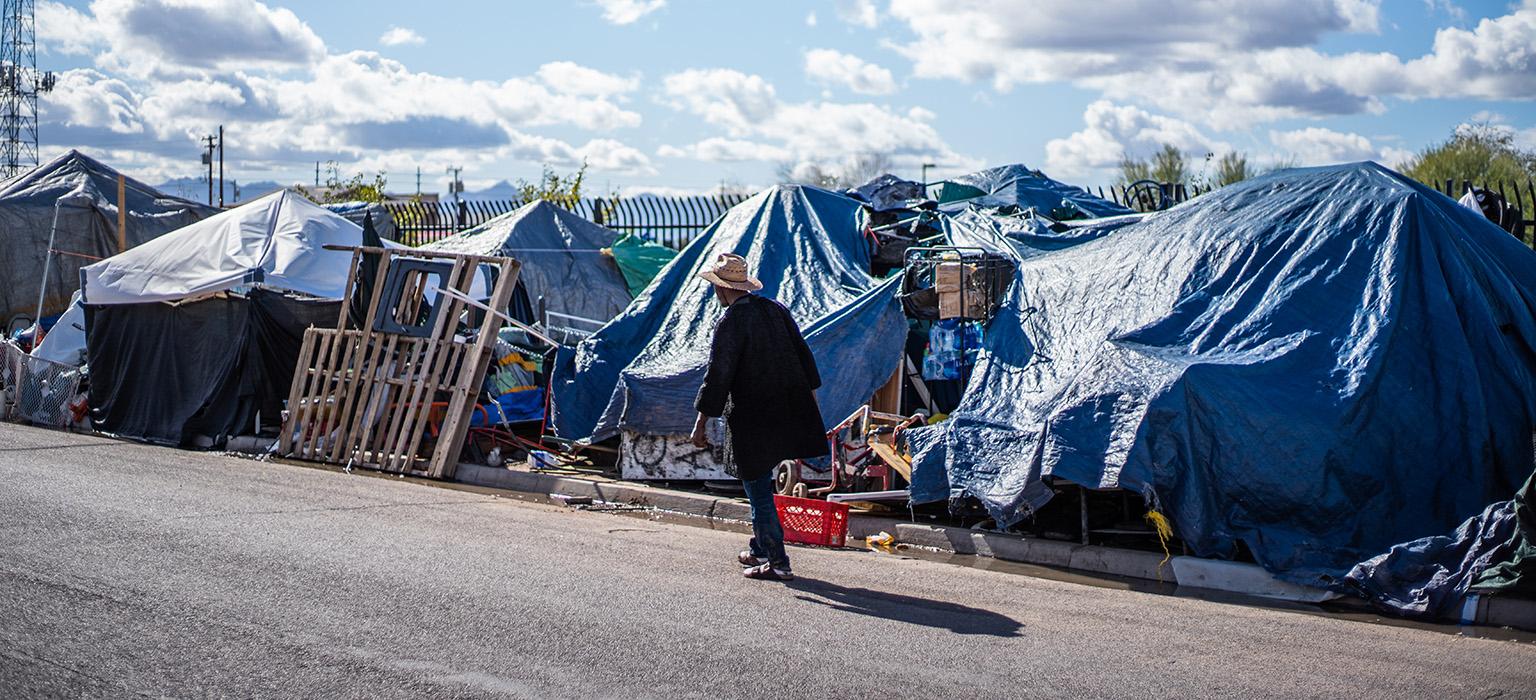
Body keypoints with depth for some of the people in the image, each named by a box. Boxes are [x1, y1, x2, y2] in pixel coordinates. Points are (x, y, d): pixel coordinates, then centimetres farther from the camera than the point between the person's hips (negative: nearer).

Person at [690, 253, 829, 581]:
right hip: (789, 411, 8)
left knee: (758, 490, 1)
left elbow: (717, 376, -16)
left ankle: (777, 562, 4)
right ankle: (760, 548, 29)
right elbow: (803, 353, 13)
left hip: (753, 416, -8)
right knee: (761, 483, 21)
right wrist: (810, 397, 22)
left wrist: (700, 424, -10)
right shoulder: (775, 308, 7)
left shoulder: (730, 322, -15)